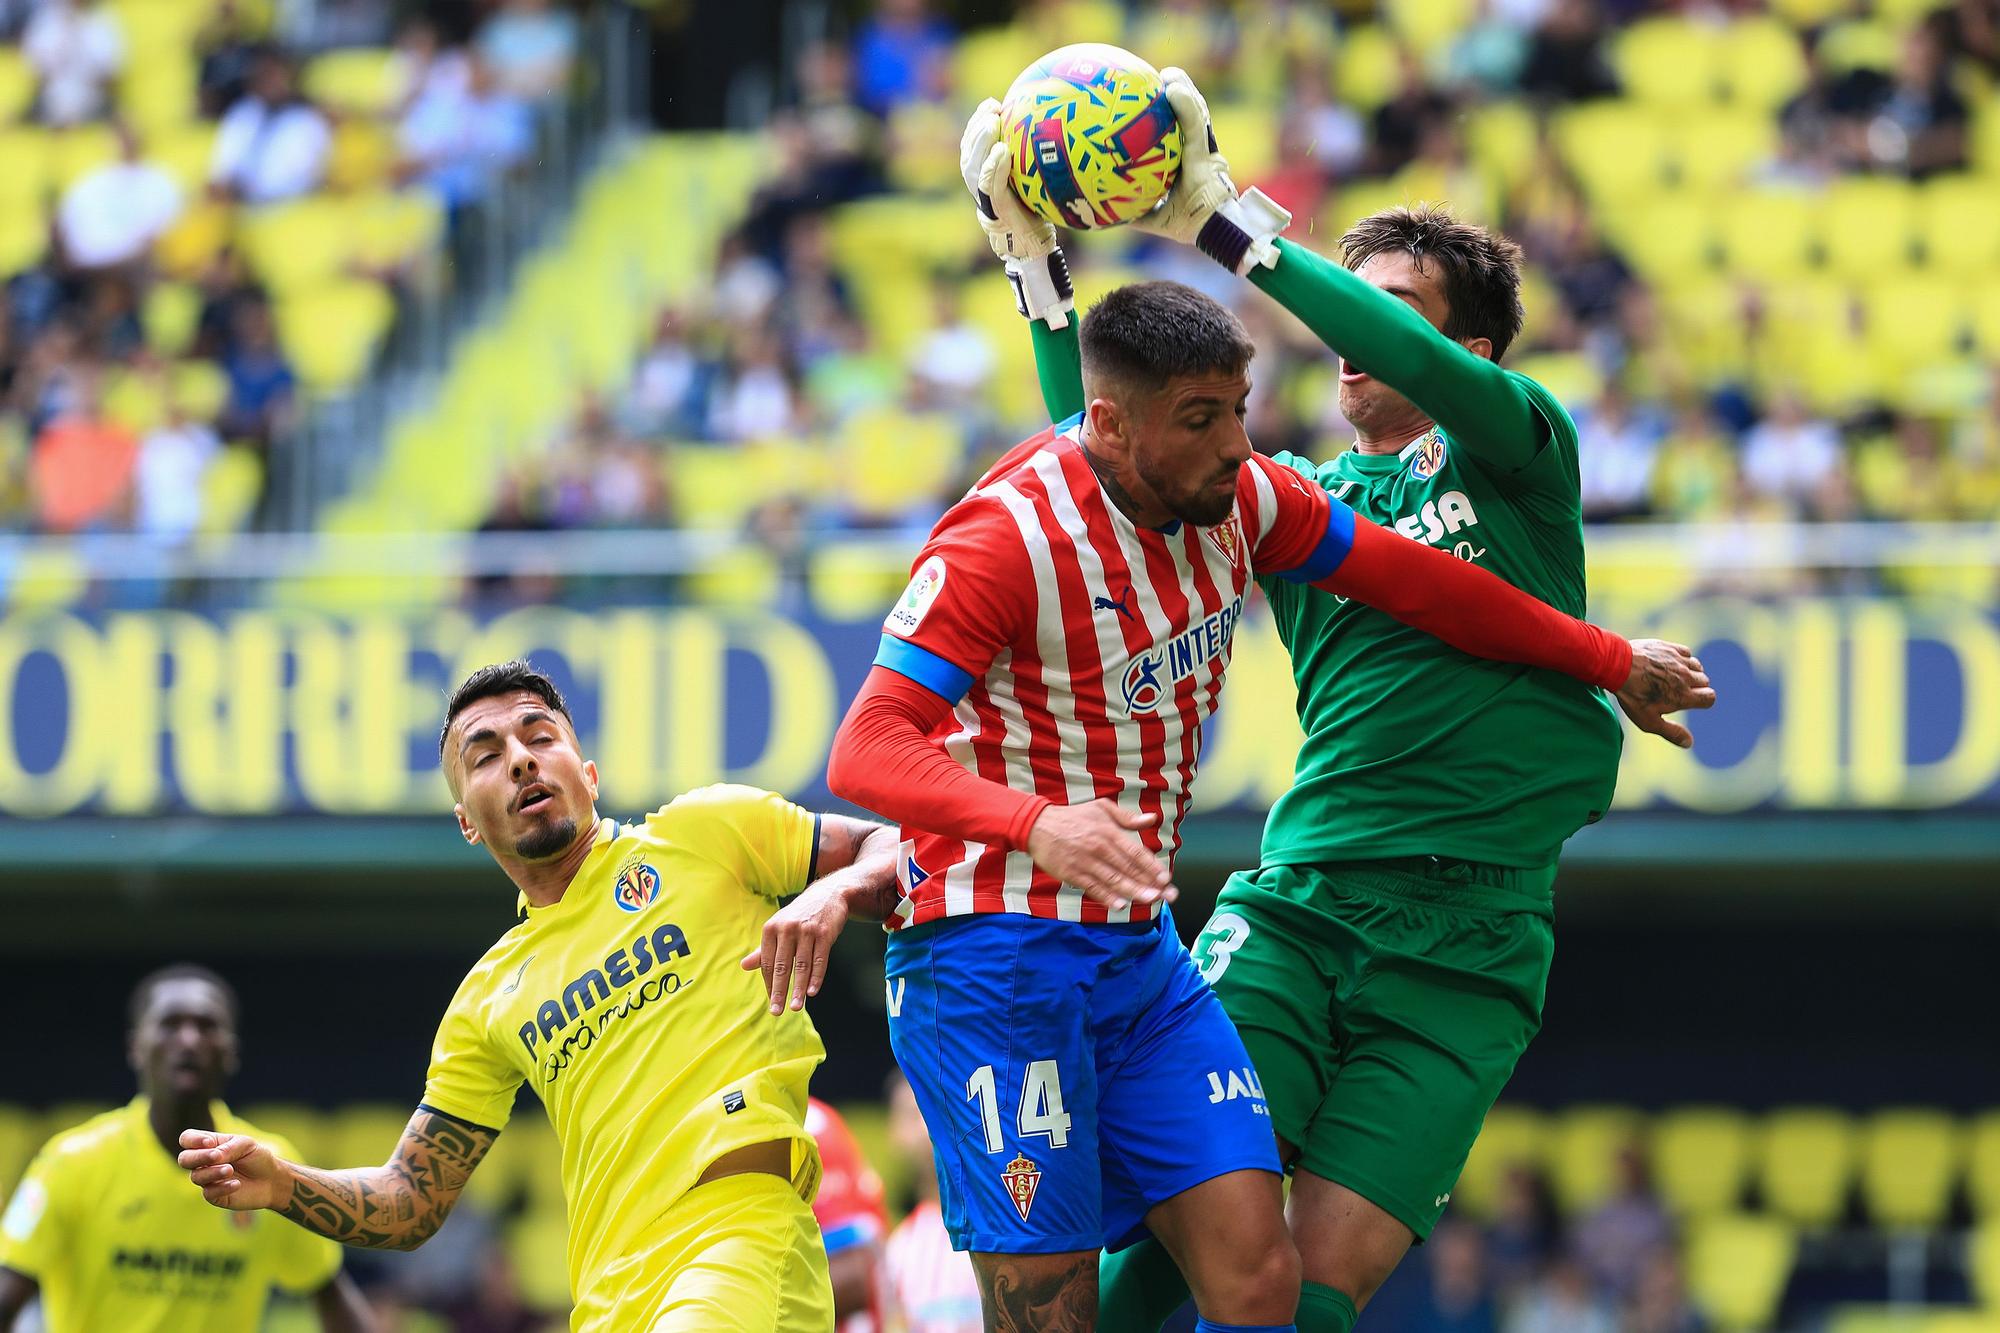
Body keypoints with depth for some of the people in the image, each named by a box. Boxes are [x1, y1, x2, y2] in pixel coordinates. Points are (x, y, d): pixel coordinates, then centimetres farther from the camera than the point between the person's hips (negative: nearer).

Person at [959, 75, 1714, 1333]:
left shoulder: (1519, 453, 9)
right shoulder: (1291, 498, 19)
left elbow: (1423, 369, -12)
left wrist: (1227, 226, -16)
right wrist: (1038, 263, -2)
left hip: (1468, 943, -2)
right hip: (1295, 906, 2)